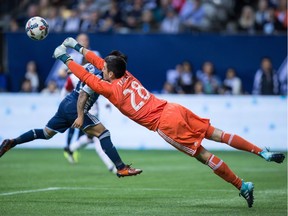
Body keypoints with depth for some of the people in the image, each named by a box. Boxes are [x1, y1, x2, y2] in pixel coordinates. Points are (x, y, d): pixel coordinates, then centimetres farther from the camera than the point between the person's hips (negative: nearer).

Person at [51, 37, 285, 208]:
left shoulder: (111, 89, -3)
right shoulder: (127, 76, 15)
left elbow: (86, 76, 6)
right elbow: (100, 62, 29)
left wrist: (66, 59, 16)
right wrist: (78, 47, 33)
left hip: (166, 124, -7)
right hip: (173, 108, 7)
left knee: (204, 154, -4)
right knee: (216, 133, 7)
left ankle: (243, 186, -6)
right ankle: (263, 153, 3)